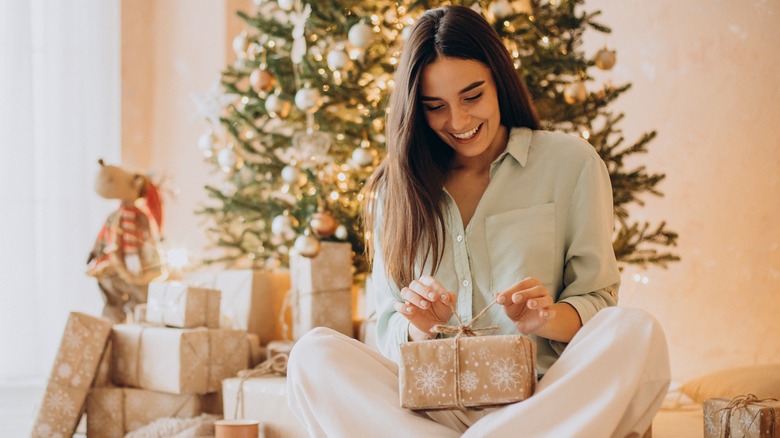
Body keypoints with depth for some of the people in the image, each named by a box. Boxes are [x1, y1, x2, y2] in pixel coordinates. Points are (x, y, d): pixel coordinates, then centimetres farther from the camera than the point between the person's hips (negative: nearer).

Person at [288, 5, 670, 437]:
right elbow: (388, 332, 13)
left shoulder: (570, 163, 7)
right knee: (312, 354, -25)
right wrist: (418, 328, -11)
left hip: (543, 401, -1)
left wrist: (549, 319, -17)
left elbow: (598, 302, 6)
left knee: (636, 334, -31)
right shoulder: (396, 187, 13)